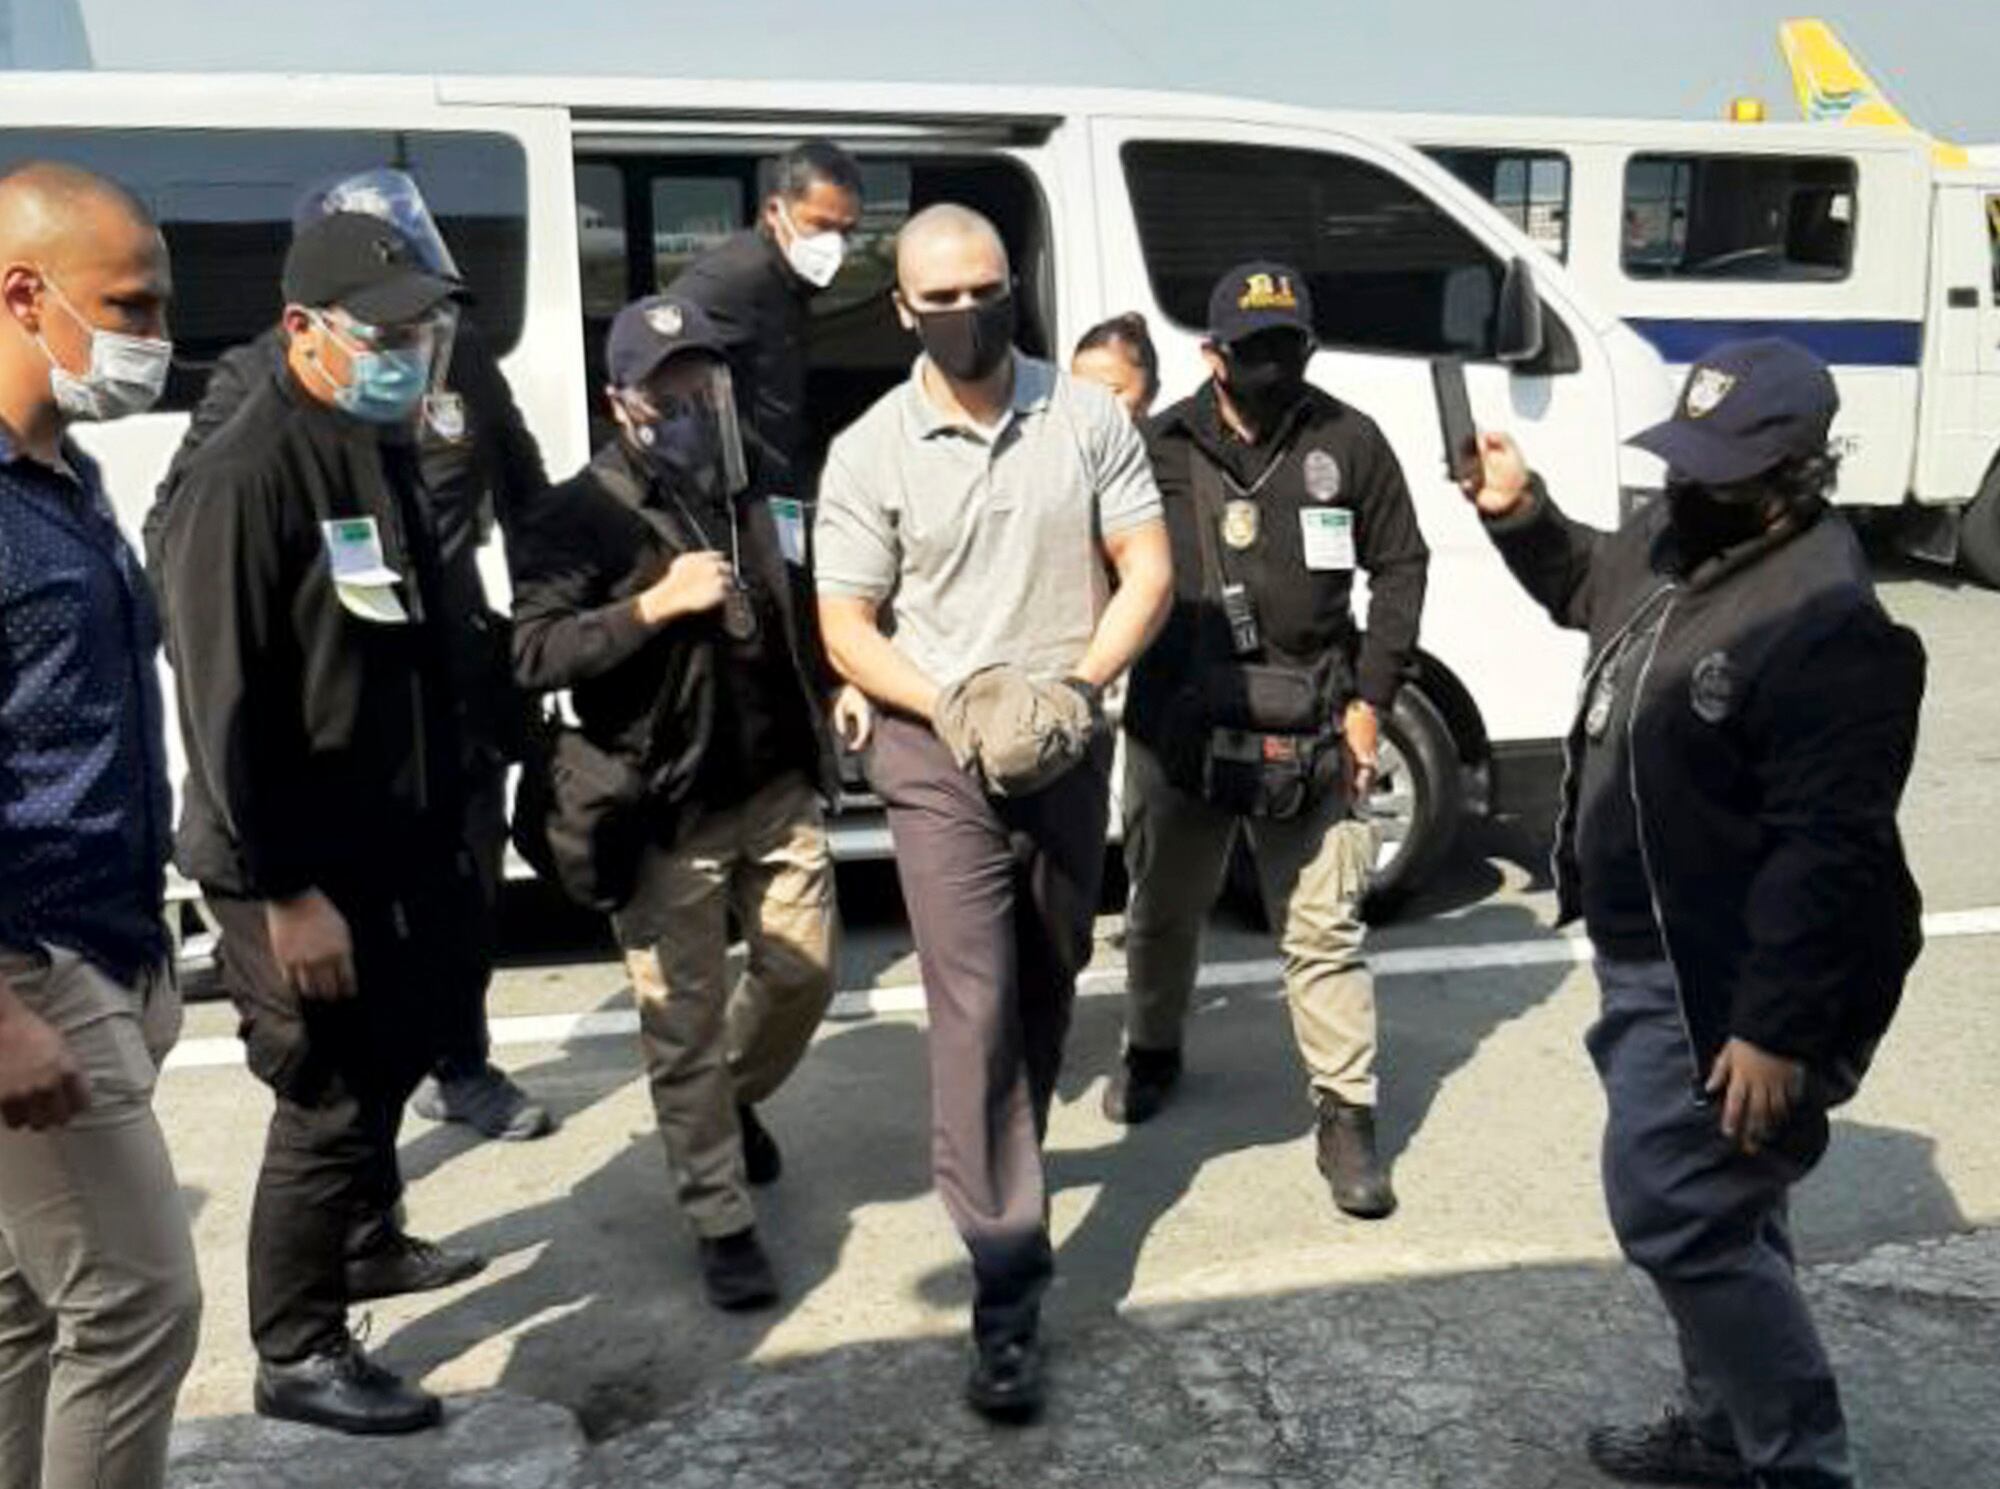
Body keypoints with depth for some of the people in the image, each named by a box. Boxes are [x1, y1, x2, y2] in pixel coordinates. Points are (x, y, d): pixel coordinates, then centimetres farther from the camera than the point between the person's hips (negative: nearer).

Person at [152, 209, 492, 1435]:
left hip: (397, 850, 9)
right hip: (300, 870, -8)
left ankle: (368, 1243, 45)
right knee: (329, 1100, 1)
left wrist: (450, 832, 16)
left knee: (388, 1071, 22)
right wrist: (286, 892, -21)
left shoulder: (388, 456, 9)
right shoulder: (245, 478, -19)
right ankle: (297, 1354, 18)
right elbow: (224, 707, -22)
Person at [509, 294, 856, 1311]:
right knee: (684, 1023, 2)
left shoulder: (750, 493, 10)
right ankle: (723, 1223, 16)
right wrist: (655, 605, -23)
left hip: (779, 786, 6)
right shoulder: (581, 518, -8)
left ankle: (738, 1102, 44)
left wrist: (836, 685, 9)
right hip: (666, 809, -5)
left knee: (803, 973, 14)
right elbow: (533, 655, -16)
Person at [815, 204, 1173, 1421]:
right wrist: (952, 706, -19)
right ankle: (1009, 1292, -5)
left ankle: (1002, 1174, 43)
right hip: (940, 754, -3)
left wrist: (1079, 684, -14)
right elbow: (846, 628, -4)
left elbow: (1148, 570, 0)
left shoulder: (1088, 418, -1)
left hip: (1070, 750, 3)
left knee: (1048, 988, 18)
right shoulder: (870, 454, -5)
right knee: (979, 1005, -9)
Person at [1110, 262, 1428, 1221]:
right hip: (1178, 720, 1)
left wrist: (1369, 699, 0)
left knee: (1323, 929, 0)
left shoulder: (1348, 443, 1)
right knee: (1164, 906, 19)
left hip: (1310, 732, -1)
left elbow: (1400, 567, 6)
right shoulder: (1160, 448, 0)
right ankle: (1151, 1052, 43)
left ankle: (1347, 1116, 11)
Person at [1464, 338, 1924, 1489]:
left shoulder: (1828, 623, -26)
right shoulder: (1683, 535, 3)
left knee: (1674, 1212, -2)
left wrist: (1777, 1028, -26)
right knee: (1719, 1207, 21)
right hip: (1660, 958, 10)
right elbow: (1593, 585, 26)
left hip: (1720, 988, -10)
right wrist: (1520, 511, 8)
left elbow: (1827, 851, -27)